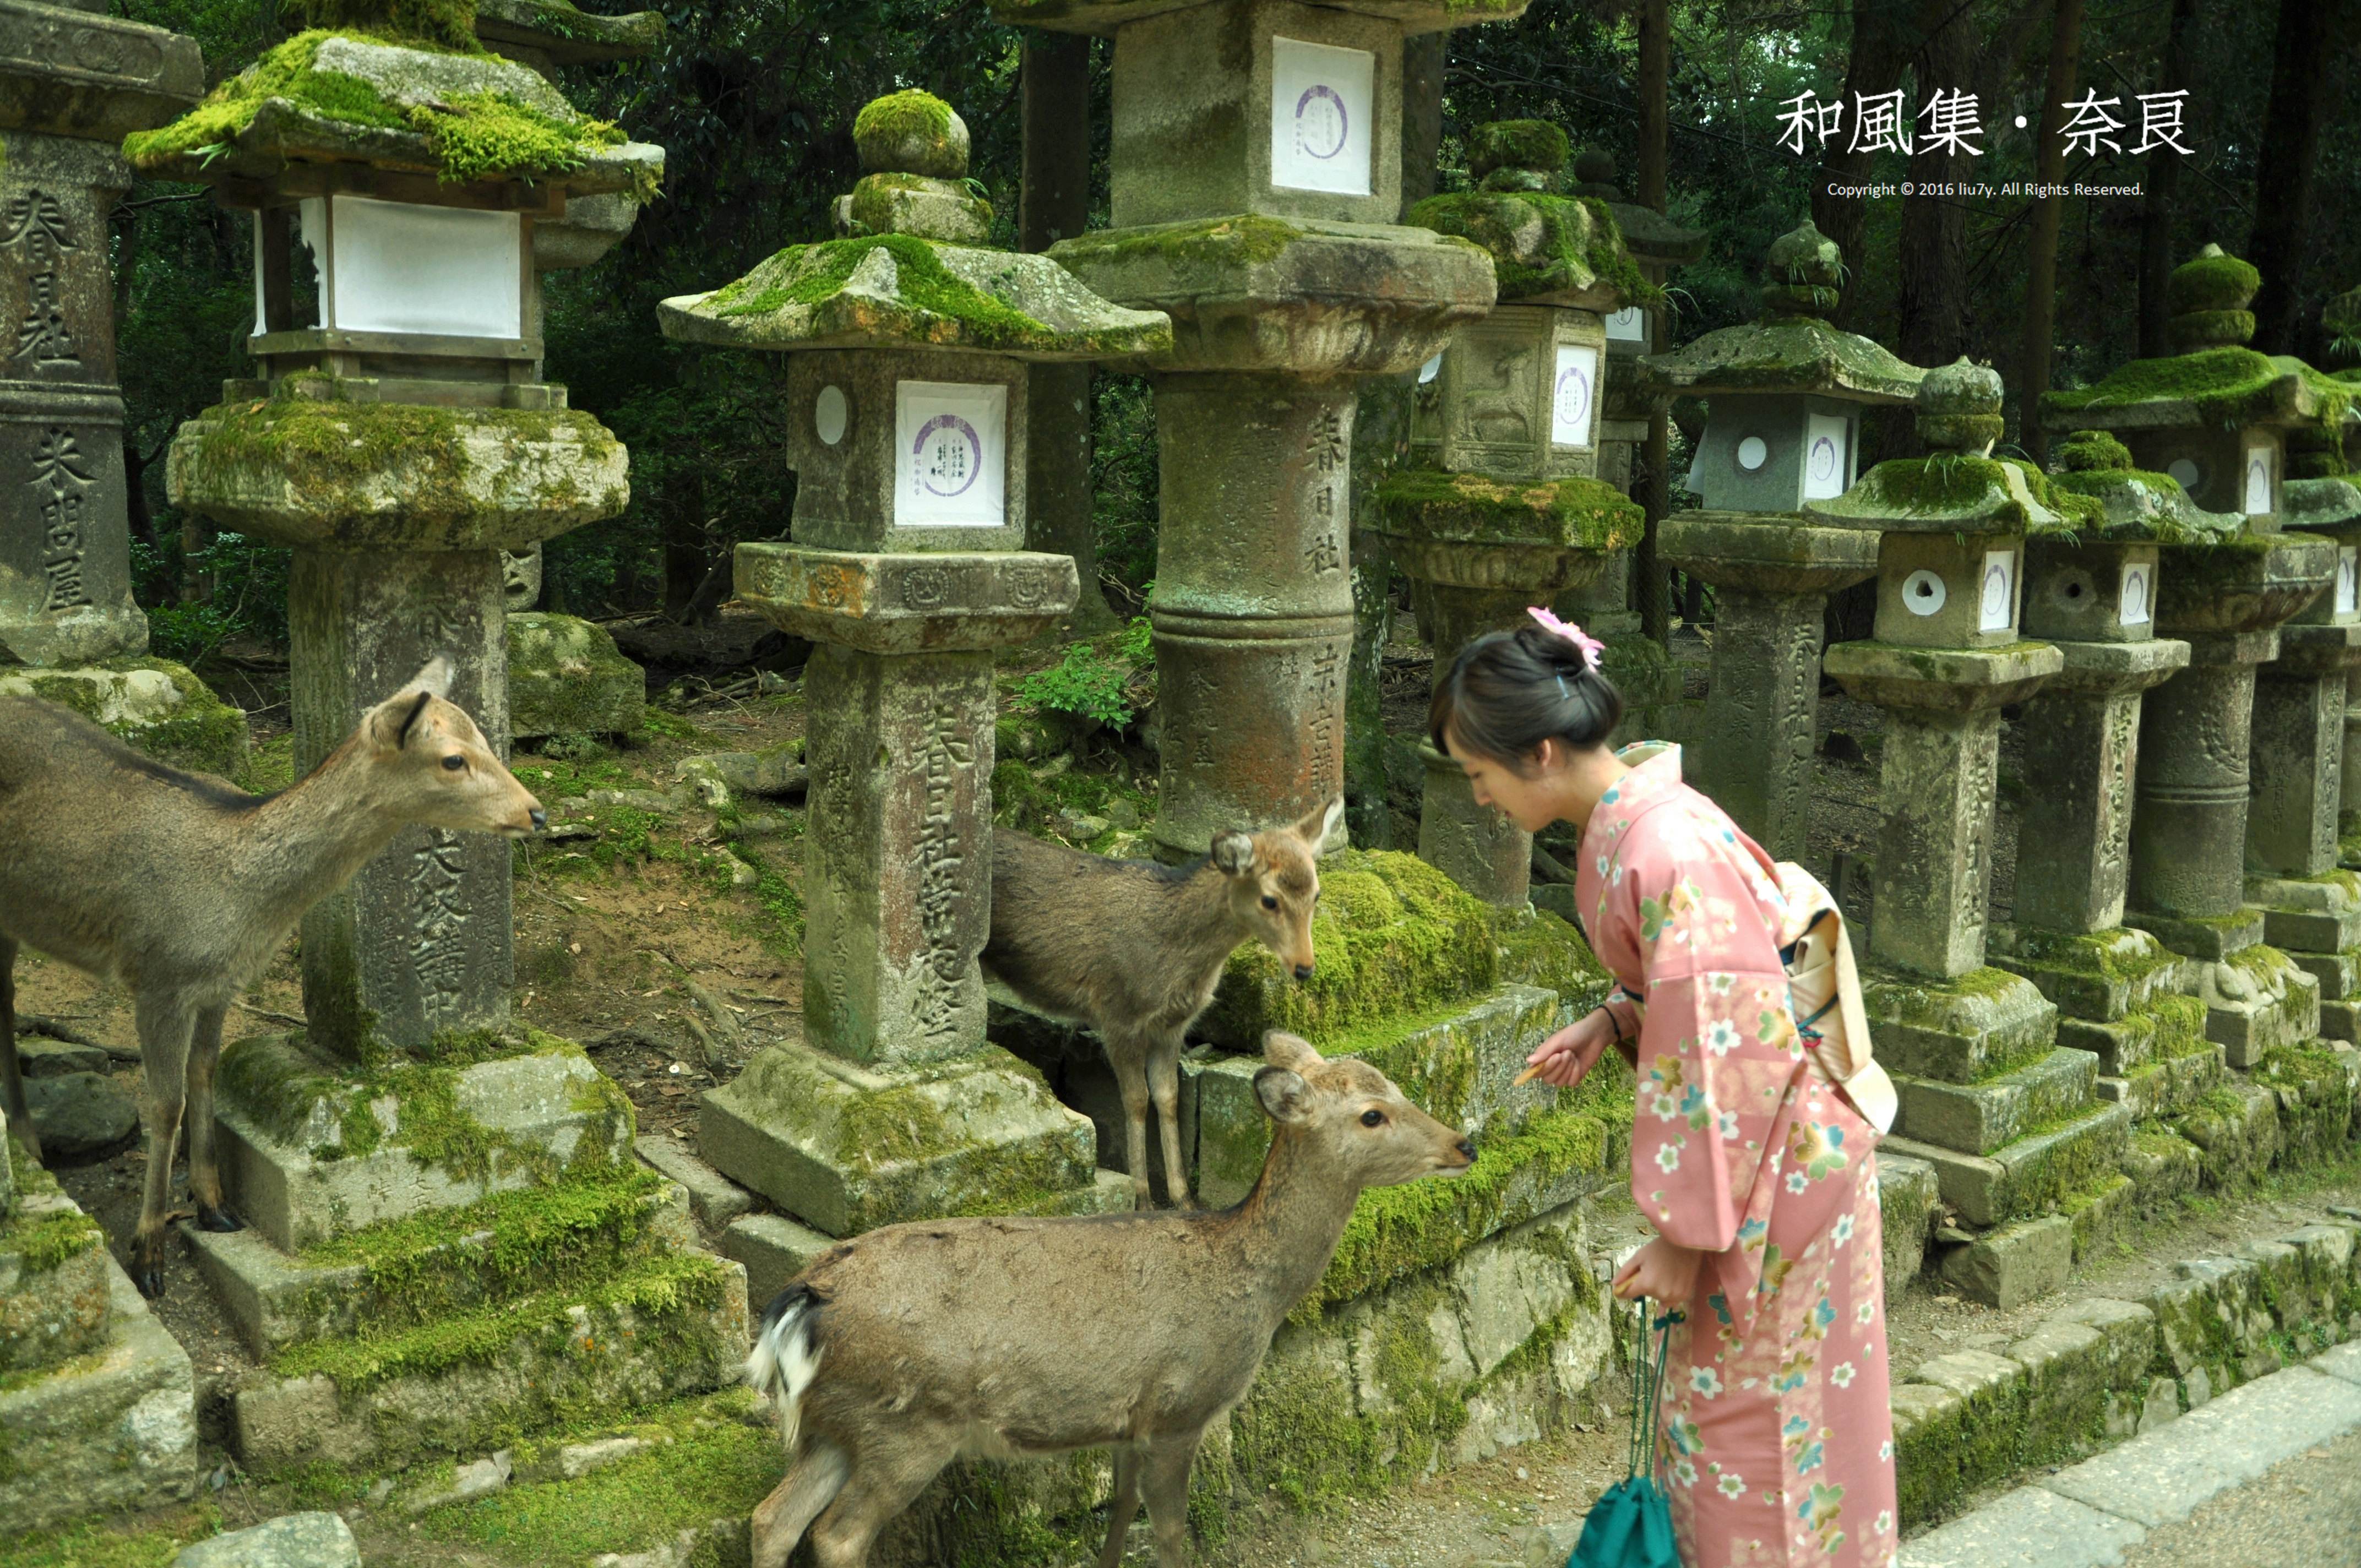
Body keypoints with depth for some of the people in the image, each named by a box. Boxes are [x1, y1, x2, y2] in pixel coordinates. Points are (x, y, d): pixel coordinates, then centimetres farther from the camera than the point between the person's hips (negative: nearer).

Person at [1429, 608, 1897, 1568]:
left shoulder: (1669, 856, -29)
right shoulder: (1625, 823, 1)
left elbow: (1728, 1059, -27)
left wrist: (1685, 1237, -20)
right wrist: (1611, 1024, -1)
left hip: (1776, 1158, -9)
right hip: (1751, 1138, 9)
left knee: (1745, 1415, 6)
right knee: (1716, 1401, 21)